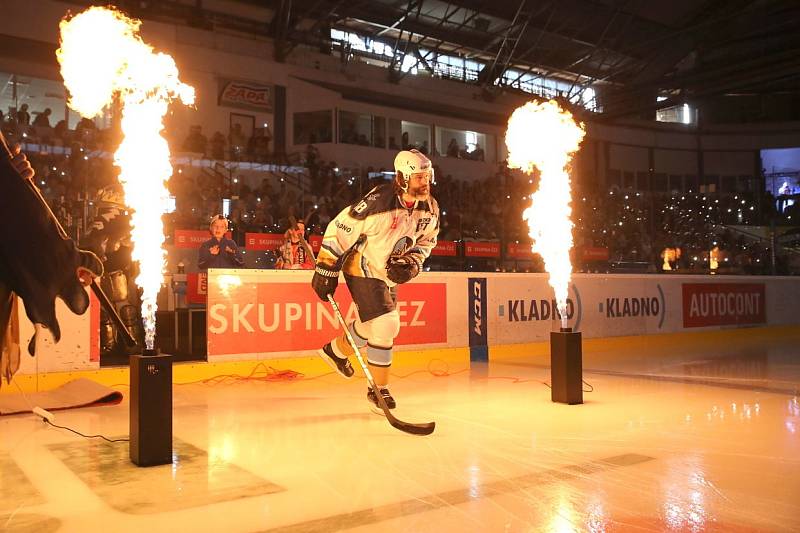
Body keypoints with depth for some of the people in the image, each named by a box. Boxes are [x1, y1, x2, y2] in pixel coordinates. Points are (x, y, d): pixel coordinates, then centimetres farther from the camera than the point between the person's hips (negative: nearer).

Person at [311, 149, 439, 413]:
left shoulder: (430, 208, -6)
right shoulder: (378, 202, -28)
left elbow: (426, 241, 11)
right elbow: (339, 230, -22)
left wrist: (413, 262, -8)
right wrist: (325, 270, -18)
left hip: (389, 273, 8)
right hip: (363, 269, -8)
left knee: (372, 324, 19)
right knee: (386, 325, -14)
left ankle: (335, 350, 46)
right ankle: (378, 389, 3)